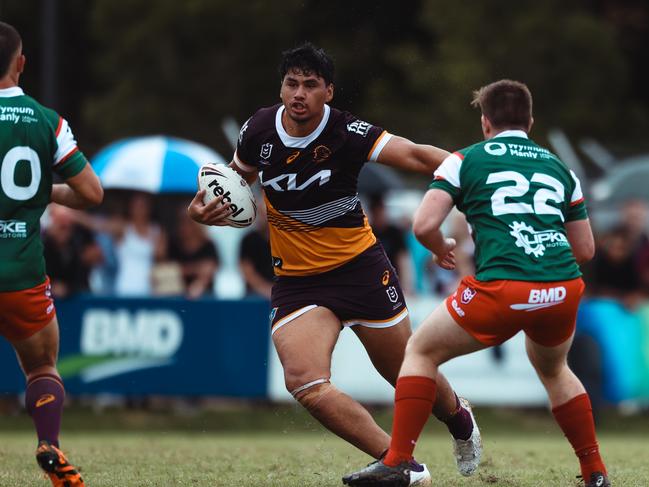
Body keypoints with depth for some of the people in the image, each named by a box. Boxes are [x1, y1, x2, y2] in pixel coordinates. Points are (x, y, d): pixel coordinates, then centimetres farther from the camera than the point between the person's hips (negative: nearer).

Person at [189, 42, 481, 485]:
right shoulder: (259, 130, -6)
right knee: (304, 382, -21)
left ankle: (458, 418, 46)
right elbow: (236, 178, 14)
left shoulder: (347, 133, -17)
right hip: (295, 279, 2)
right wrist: (203, 209, -4)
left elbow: (415, 155, -22)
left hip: (360, 266, -2)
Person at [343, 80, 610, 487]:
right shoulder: (559, 167, 22)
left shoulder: (466, 160, 11)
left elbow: (424, 226, -1)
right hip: (563, 289, 4)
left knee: (421, 352, 17)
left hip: (502, 289, -4)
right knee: (553, 369, 35)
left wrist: (442, 250, 21)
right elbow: (585, 249, 24)